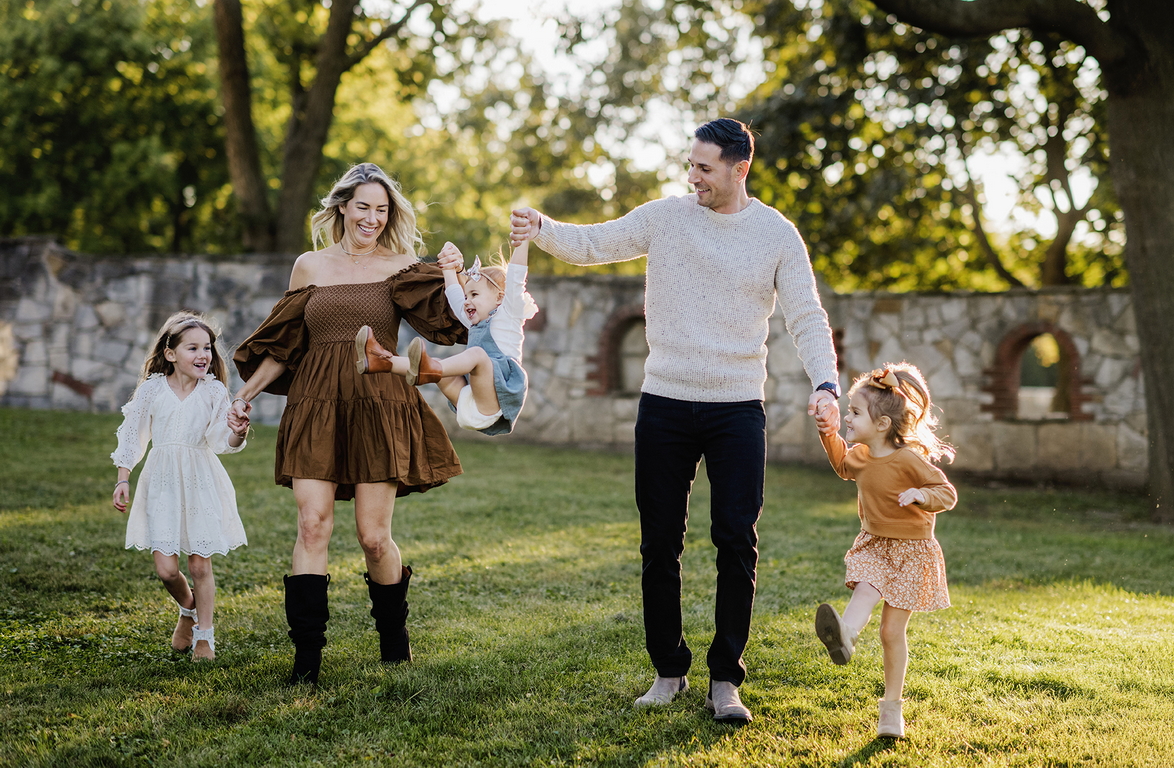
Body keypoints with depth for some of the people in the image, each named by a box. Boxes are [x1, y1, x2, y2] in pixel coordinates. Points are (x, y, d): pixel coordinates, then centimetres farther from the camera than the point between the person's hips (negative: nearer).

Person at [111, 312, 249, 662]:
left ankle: (204, 636, 19)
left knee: (200, 565, 1)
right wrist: (122, 481, 1)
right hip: (162, 482, 0)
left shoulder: (214, 392, -3)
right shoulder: (152, 389, -4)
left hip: (201, 482, 0)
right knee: (166, 569, -4)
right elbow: (131, 436, 4)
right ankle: (187, 609, 29)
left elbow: (221, 441, -7)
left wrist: (237, 434, -29)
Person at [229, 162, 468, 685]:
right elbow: (283, 345, 19)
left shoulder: (401, 266, 8)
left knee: (374, 537, 0)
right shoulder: (310, 267, 12)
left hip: (379, 410, -1)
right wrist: (246, 393, 17)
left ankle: (395, 643, 23)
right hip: (316, 408, 1)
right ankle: (306, 657, -5)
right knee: (312, 526, -9)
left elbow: (450, 320, -4)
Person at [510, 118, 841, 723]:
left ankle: (725, 681, 7)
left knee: (737, 542, -3)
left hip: (737, 410, -1)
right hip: (665, 406, 1)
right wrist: (541, 230, -21)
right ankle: (668, 671, 19)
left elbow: (807, 319, -1)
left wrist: (824, 384, -17)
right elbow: (595, 243, 0)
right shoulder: (665, 217, 3)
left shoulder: (777, 234, 0)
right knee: (659, 543, 6)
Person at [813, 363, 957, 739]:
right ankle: (843, 636, -56)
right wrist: (828, 433, 11)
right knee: (865, 591, -26)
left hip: (910, 552, -6)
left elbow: (947, 493, -17)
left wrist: (921, 495, -37)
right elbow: (843, 465, 24)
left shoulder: (909, 460, -19)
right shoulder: (861, 455, 2)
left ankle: (892, 705, 8)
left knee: (892, 630, -3)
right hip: (872, 545, 6)